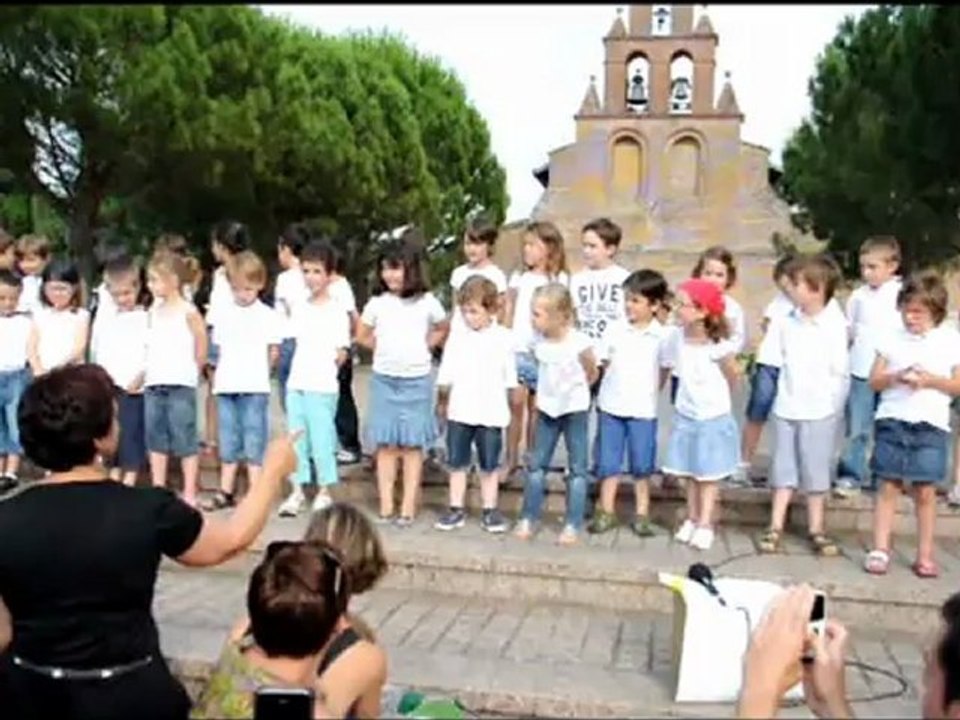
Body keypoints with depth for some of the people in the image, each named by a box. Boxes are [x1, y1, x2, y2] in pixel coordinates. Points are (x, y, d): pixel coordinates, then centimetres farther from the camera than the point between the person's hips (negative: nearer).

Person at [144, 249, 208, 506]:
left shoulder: (188, 311, -7)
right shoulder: (153, 311, 10)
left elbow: (201, 350, -3)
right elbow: (151, 346, 14)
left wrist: (189, 374, 4)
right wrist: (147, 374, 7)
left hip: (180, 386, -6)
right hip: (153, 385, 6)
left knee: (184, 442, -1)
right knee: (156, 441, 11)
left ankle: (189, 494, 6)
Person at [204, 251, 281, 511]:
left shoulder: (267, 315, -2)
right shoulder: (222, 312, 7)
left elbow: (273, 351, 4)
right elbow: (218, 347, 12)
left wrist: (257, 372, 4)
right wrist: (218, 373, 3)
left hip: (255, 387, -3)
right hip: (226, 385, 4)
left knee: (254, 441, 0)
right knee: (228, 440, 12)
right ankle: (226, 492, 22)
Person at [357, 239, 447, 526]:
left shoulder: (427, 302, -2)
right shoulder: (377, 302, 1)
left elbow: (442, 330, 13)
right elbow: (362, 336, 12)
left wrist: (421, 348, 3)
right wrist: (385, 349, 6)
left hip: (416, 380, -1)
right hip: (383, 379, 1)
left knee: (412, 444, 3)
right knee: (386, 444, 4)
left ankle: (408, 508, 9)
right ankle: (386, 507, 10)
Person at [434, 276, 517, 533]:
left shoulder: (503, 338, -4)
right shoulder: (457, 337, 1)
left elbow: (510, 377, 2)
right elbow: (445, 374, 5)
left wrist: (513, 404, 3)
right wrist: (442, 400, 7)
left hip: (491, 413, -2)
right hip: (459, 412, 2)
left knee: (490, 465, 9)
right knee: (457, 463, 10)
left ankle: (489, 511, 21)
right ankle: (456, 509, 20)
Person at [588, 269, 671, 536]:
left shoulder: (662, 336, -6)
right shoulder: (616, 331, -1)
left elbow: (664, 371, 1)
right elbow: (606, 363, 6)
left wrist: (648, 393, -1)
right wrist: (605, 391, 1)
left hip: (642, 409, -2)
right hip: (610, 406, 2)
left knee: (642, 464, 7)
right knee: (608, 461, 9)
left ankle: (642, 514, 21)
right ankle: (606, 511, 20)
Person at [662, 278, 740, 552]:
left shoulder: (718, 346, -21)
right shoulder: (676, 338, -9)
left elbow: (733, 375, -6)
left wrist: (716, 396, 8)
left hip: (713, 419, -4)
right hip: (685, 417, 4)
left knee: (709, 475, 7)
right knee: (690, 474, 14)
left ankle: (705, 525, 16)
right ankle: (692, 520, 27)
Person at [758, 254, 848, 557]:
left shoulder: (834, 328, -9)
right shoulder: (787, 323, 2)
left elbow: (841, 373, -7)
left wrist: (831, 408, -9)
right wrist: (786, 393, 2)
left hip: (819, 412, -3)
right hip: (786, 409, 4)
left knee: (816, 471, 7)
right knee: (783, 468, 9)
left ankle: (816, 529, 21)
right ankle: (775, 527, 17)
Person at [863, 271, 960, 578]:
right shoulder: (891, 339, 4)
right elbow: (874, 382, 4)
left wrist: (930, 380, -14)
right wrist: (896, 377, -14)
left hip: (931, 425, -1)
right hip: (892, 421, 1)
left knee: (925, 491, 4)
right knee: (888, 486, 3)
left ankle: (925, 555, 16)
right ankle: (880, 550, 9)